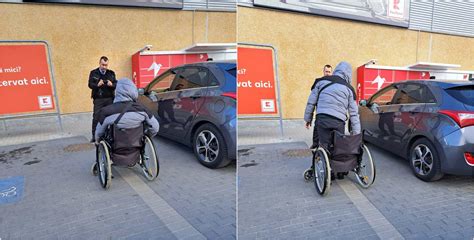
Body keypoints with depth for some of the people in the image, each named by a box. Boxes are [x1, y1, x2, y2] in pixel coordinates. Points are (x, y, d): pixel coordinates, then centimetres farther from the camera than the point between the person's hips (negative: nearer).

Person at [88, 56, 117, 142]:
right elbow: (90, 84, -2)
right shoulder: (93, 73, 6)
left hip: (109, 98, 1)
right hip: (98, 99, -1)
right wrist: (97, 85, -22)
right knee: (96, 117, -2)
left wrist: (112, 85, -18)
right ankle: (94, 136, 5)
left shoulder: (111, 73, 9)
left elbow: (116, 84, 4)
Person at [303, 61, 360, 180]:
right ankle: (340, 171, 25)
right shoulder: (348, 88, 12)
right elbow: (354, 113, 11)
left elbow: (311, 102, 10)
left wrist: (308, 118, 20)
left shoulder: (321, 81, 11)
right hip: (339, 121, 1)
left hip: (322, 119, -1)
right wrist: (356, 133, 13)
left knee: (324, 146, 4)